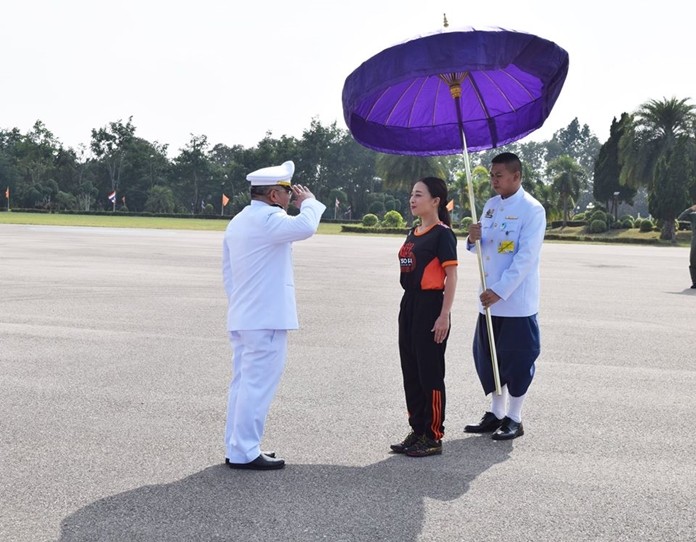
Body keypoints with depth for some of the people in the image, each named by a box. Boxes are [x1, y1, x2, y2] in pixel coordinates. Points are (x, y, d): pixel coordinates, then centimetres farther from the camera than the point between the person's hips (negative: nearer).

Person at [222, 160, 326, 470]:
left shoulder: (237, 222, 17)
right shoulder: (267, 218, -14)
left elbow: (227, 270, 21)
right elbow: (305, 226, -31)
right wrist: (309, 201, -12)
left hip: (241, 317, 10)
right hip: (266, 319, -10)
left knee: (243, 383, 13)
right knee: (258, 385, -5)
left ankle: (236, 448, 19)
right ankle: (245, 452, -2)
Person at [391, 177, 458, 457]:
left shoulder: (442, 234, -11)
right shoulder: (413, 233, 14)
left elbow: (451, 276, -14)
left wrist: (444, 316, -18)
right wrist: (408, 307, 17)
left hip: (430, 305, -9)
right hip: (409, 304, 9)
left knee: (430, 372, -2)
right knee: (411, 371, 12)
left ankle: (434, 437, 8)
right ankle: (417, 431, 23)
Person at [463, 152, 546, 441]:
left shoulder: (532, 210, -12)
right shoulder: (490, 205, 11)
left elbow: (526, 257, -18)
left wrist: (500, 291, -22)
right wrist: (473, 239, -7)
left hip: (517, 300, -7)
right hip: (490, 298, 7)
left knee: (517, 359, 2)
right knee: (487, 356, 12)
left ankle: (514, 419, 14)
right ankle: (496, 413, 26)